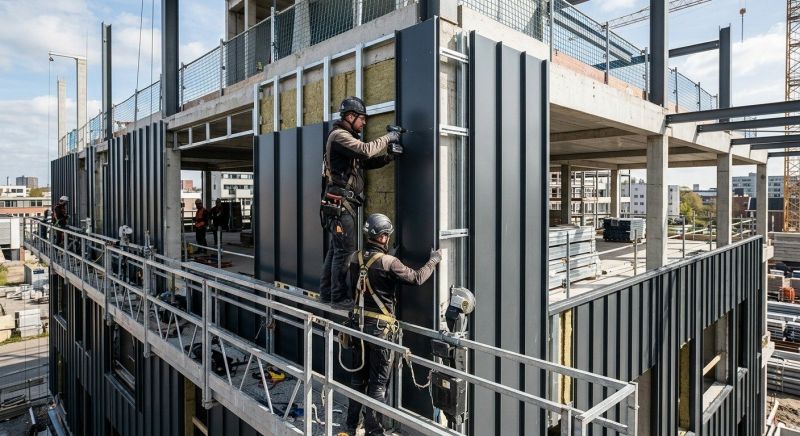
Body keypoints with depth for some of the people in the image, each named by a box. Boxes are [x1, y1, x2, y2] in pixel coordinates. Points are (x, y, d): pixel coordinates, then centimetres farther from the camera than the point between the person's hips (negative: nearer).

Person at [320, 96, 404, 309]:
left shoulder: (347, 137, 23)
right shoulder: (339, 135, -8)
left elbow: (368, 162, 19)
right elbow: (365, 150, -24)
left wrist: (389, 155, 3)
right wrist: (387, 138, -10)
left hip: (344, 204, 10)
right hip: (340, 203, -10)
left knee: (335, 249, 13)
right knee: (345, 250, -9)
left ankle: (327, 292, 21)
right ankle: (339, 298, -3)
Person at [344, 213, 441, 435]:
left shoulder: (355, 259, -1)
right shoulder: (388, 262, -19)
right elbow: (417, 278, -11)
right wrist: (433, 261, 3)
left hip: (359, 323, 6)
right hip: (380, 326, -6)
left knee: (358, 375, 20)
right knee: (378, 380, 8)